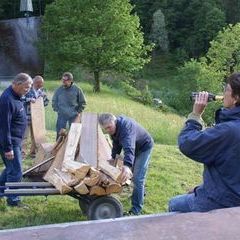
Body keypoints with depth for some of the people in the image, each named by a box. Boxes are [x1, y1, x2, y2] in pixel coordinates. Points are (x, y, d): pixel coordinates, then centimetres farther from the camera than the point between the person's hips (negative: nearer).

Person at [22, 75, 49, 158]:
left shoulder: (41, 91, 7)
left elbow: (46, 103, 11)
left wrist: (44, 97, -7)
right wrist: (29, 99, -26)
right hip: (27, 116, -5)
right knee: (24, 135, -3)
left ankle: (33, 152, 25)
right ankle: (22, 152, 4)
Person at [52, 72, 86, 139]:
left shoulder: (77, 90, -4)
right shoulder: (59, 90, 0)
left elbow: (83, 103, 4)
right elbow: (54, 101, 14)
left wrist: (79, 112, -2)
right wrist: (57, 110, 4)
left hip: (73, 116, -1)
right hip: (61, 115, 1)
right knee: (60, 133, 4)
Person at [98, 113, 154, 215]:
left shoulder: (125, 126, -40)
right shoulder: (113, 127, -12)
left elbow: (129, 148, -56)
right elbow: (116, 143, 4)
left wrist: (127, 166, -69)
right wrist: (113, 157, -5)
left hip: (144, 147, -9)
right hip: (135, 147, 9)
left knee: (138, 178, -15)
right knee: (133, 173, 25)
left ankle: (136, 210, -6)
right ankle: (141, 193, 50)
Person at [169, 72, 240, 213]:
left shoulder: (228, 130, -29)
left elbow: (186, 144, -21)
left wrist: (196, 115, -13)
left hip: (219, 204, -8)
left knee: (174, 204, 17)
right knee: (191, 195, 31)